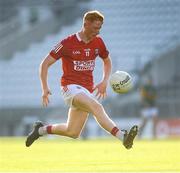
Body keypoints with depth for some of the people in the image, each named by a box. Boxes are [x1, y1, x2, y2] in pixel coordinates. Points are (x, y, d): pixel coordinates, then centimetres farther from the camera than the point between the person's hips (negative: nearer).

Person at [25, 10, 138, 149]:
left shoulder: (98, 42, 5)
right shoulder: (68, 43, -9)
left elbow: (107, 61, 24)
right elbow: (45, 64, -5)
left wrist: (104, 82, 7)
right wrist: (45, 88, -16)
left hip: (87, 90, 6)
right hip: (71, 87, -6)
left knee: (73, 133, 9)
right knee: (96, 107, -34)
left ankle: (41, 129, 32)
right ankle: (122, 136, -50)